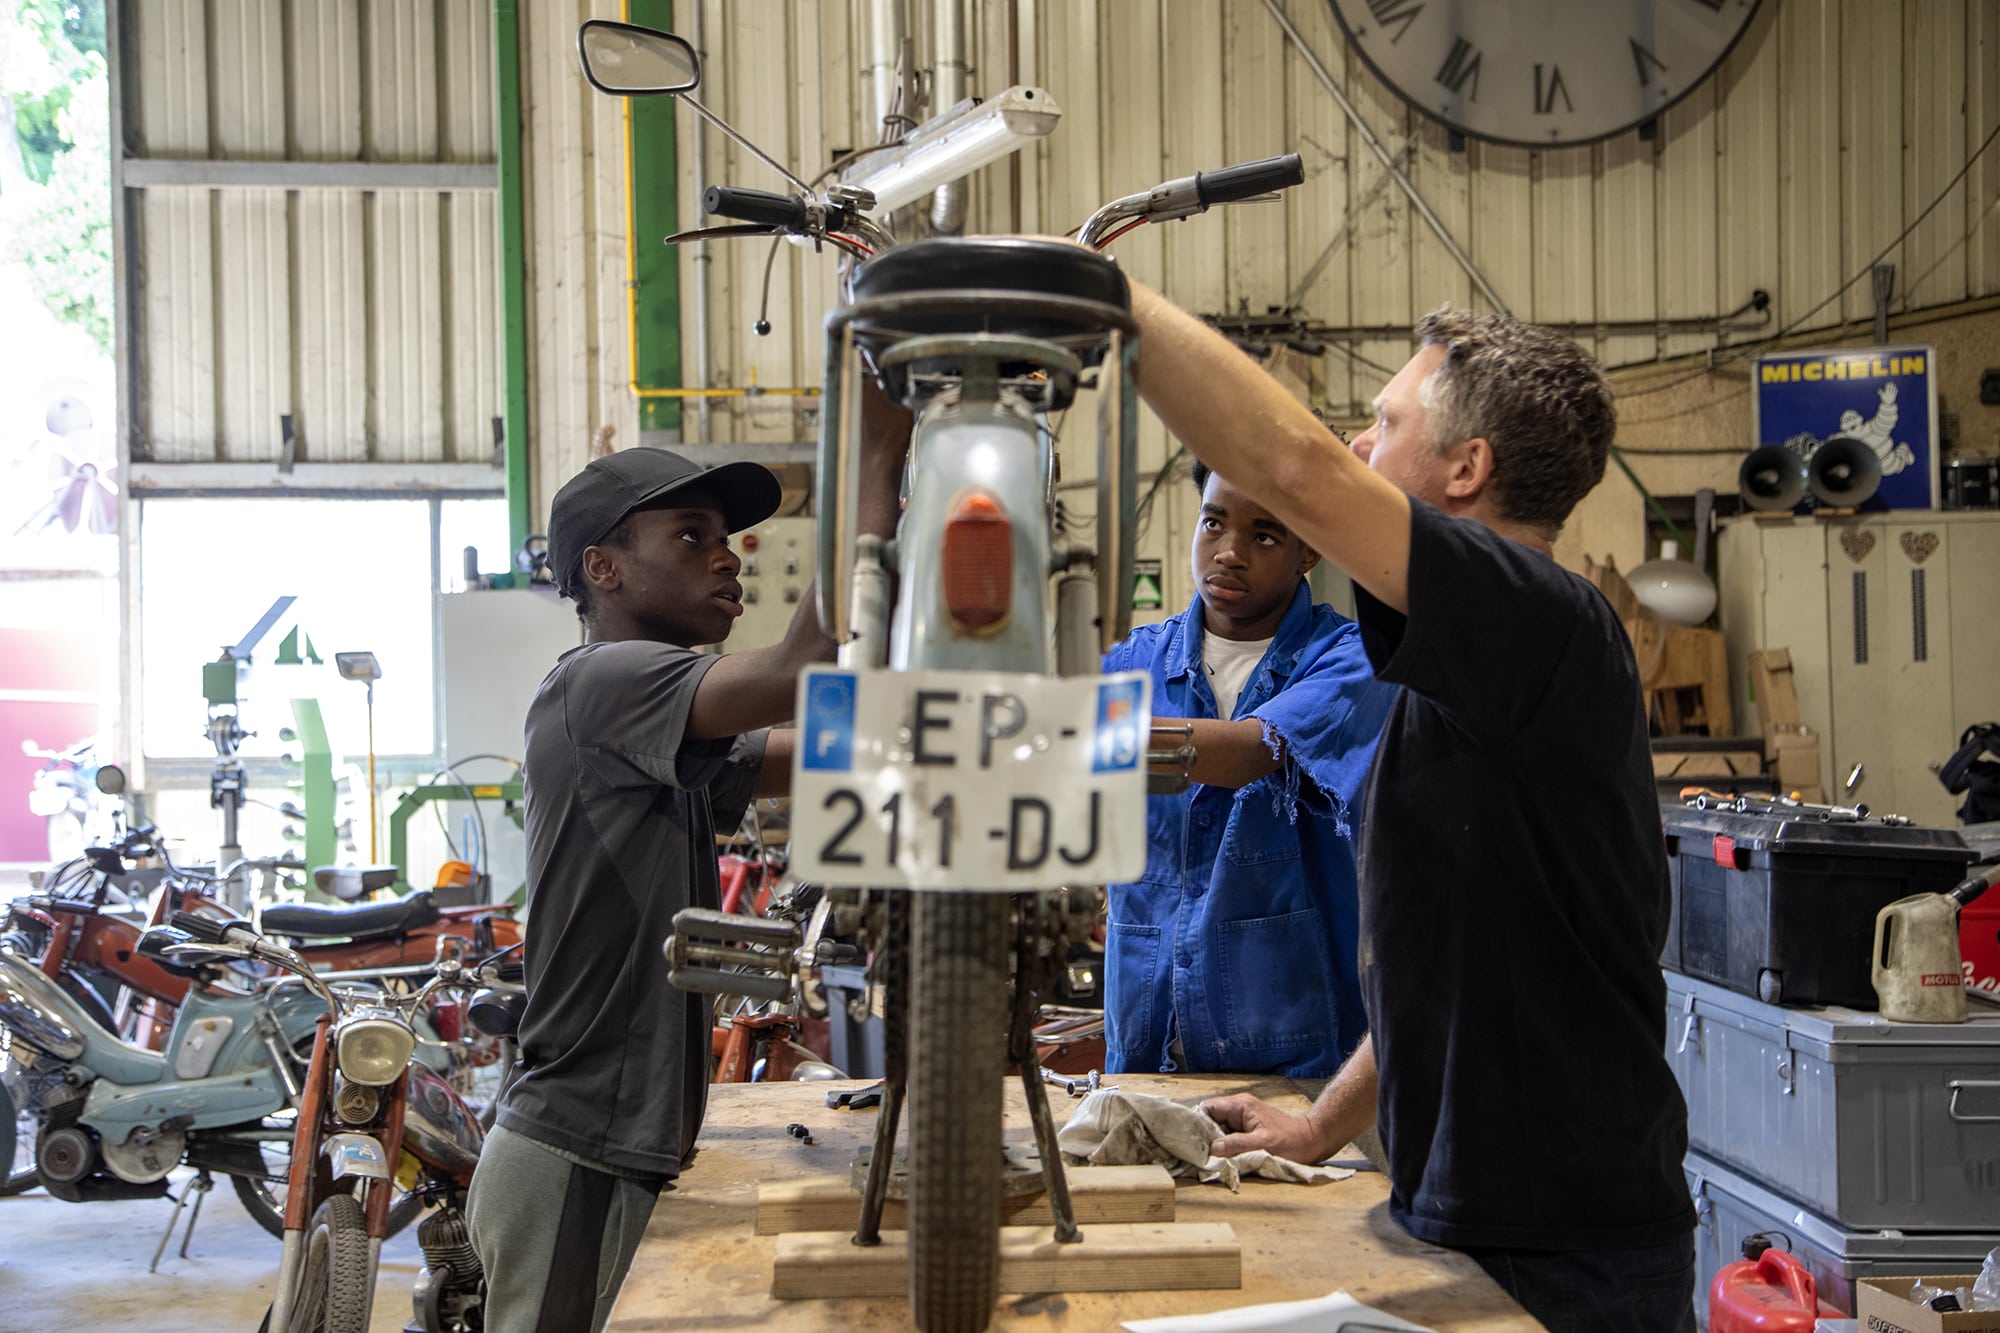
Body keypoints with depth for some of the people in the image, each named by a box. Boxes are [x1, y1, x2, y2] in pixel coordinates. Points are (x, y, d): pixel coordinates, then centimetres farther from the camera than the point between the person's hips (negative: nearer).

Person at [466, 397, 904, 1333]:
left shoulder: (664, 736, 16)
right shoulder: (597, 684, -14)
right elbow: (812, 667, -27)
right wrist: (879, 457, -19)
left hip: (625, 1159, 10)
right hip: (578, 1167, -9)